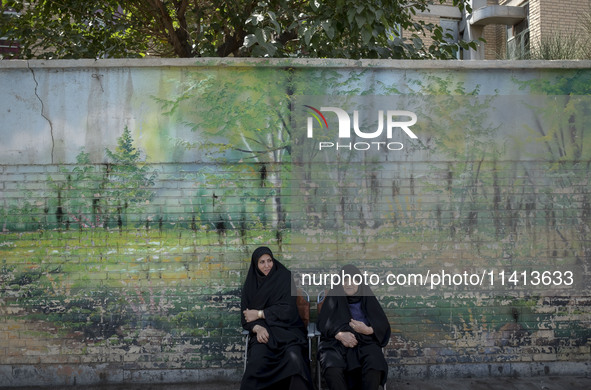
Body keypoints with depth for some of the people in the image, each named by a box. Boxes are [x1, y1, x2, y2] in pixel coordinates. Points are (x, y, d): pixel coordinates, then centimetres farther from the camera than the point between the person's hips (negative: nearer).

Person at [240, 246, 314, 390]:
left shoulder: (284, 278, 4)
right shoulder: (250, 285, 13)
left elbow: (287, 310, -5)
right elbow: (246, 317, 8)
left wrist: (259, 314, -5)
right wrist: (257, 328, -13)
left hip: (287, 328, -1)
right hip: (264, 331, 1)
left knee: (294, 357, -35)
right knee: (257, 358, -34)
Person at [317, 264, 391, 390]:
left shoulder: (367, 298, 14)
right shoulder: (333, 297, 14)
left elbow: (383, 324, 9)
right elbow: (323, 322, 4)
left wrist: (368, 330, -14)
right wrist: (340, 334, -17)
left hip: (365, 341, 1)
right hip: (336, 342, 0)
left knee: (375, 366, -34)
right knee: (332, 368, -36)